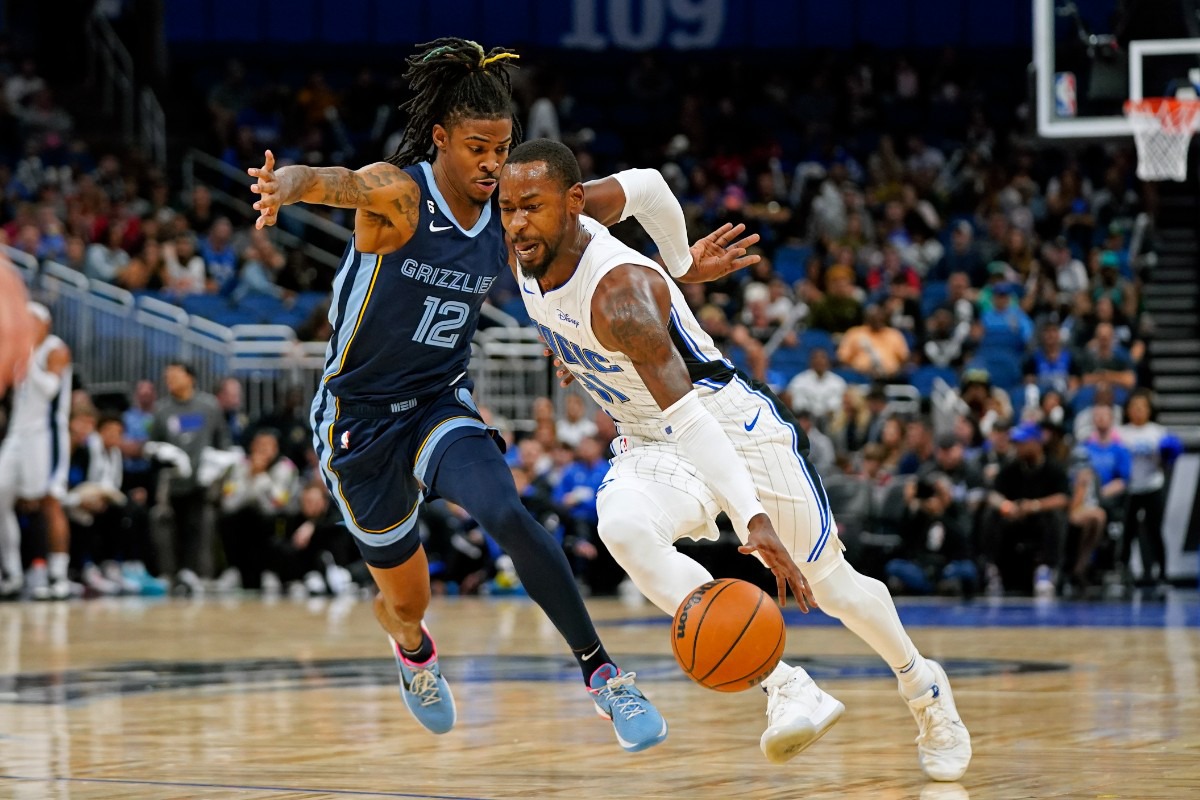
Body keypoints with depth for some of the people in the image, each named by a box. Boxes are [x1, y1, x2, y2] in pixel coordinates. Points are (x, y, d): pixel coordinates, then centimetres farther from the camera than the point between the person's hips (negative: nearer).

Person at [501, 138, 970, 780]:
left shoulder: (619, 290, -32)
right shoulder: (531, 248, -10)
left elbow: (686, 411, -41)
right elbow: (643, 186, 8)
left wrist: (754, 517, -49)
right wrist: (679, 266, 26)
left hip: (730, 425, -6)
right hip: (650, 444, 6)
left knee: (826, 580, 8)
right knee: (621, 527, -28)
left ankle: (922, 688, 39)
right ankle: (784, 687, -29)